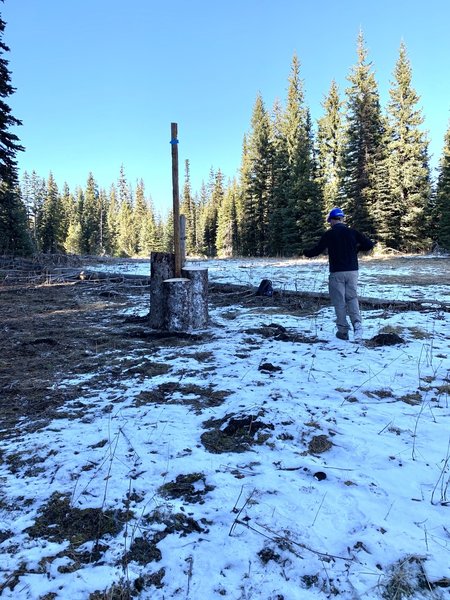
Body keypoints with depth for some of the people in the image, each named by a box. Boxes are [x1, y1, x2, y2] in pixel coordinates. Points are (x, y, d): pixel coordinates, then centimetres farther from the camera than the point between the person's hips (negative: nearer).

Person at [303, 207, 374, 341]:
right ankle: (357, 324, -10)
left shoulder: (329, 234, -6)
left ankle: (343, 331, 7)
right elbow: (370, 244, 2)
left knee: (339, 301, 5)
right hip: (352, 271, 3)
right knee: (352, 298, 12)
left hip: (336, 272, -3)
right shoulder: (352, 232, 4)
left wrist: (306, 252, 14)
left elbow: (317, 250, -5)